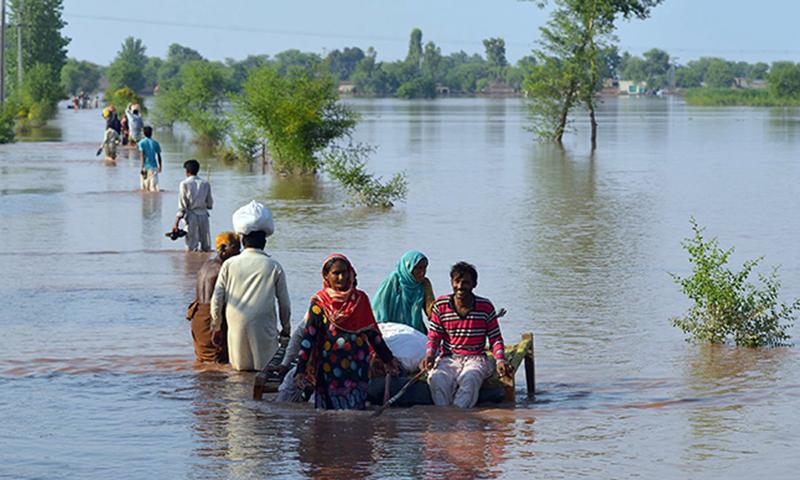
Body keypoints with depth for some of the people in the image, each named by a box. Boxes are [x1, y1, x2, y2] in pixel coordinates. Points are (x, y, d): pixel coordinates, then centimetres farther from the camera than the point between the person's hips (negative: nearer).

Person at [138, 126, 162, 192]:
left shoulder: (142, 143, -3)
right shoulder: (155, 143, 4)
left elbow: (142, 156, -10)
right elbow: (159, 156, 7)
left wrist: (142, 167, -11)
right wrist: (159, 166, 18)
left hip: (145, 166, -2)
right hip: (153, 166, 2)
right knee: (154, 185, -4)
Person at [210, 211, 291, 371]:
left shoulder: (229, 265, 5)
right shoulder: (274, 267, 2)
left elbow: (217, 299, 7)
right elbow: (284, 302, 8)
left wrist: (216, 326, 20)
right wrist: (286, 326, 22)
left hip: (236, 327, 2)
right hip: (263, 328, -2)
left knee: (239, 370, 8)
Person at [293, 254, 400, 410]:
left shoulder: (360, 299, 8)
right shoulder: (319, 302, -1)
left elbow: (372, 333, 15)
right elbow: (308, 338, -5)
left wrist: (388, 359, 13)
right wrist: (300, 371, -13)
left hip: (358, 367, 3)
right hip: (331, 370, -3)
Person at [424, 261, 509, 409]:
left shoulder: (486, 307, 3)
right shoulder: (440, 306, 5)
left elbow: (495, 338, 7)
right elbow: (434, 336, 10)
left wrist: (500, 360, -11)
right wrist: (430, 354, -11)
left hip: (476, 359, -1)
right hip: (448, 358, 1)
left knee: (469, 378, -37)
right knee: (437, 379, -34)